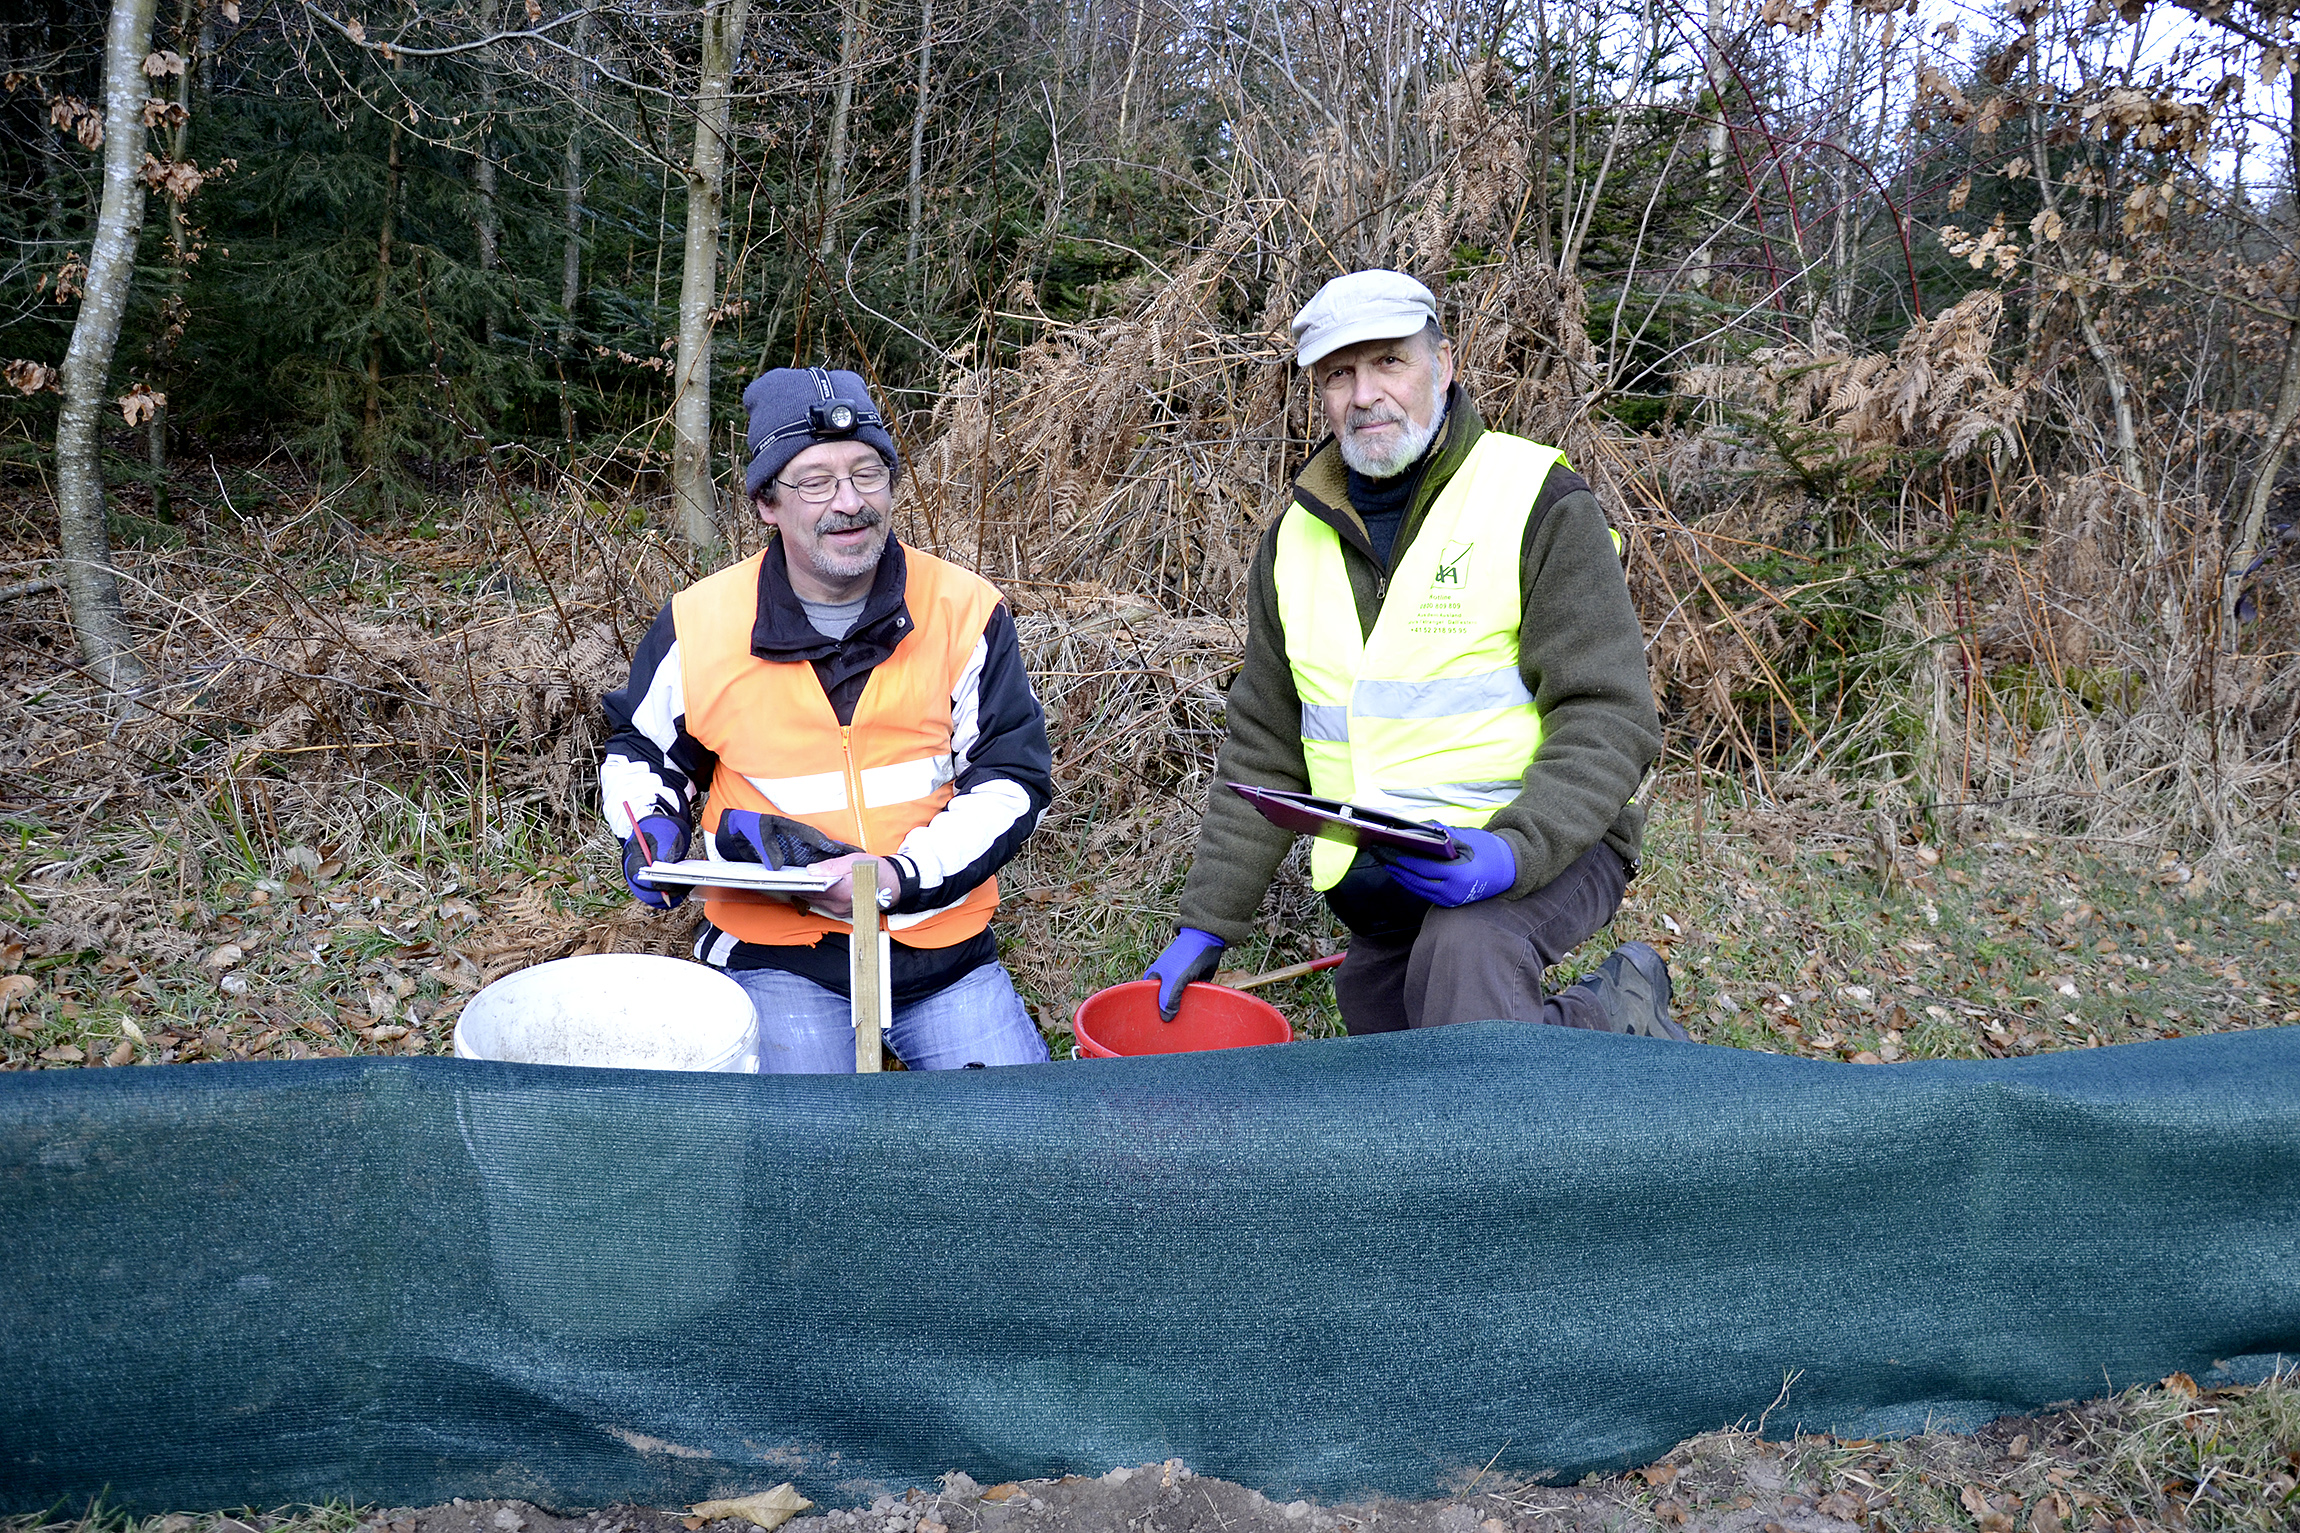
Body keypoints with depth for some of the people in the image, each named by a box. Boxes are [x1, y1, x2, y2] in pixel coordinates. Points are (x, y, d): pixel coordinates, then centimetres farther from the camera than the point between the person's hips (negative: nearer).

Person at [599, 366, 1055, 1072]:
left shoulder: (967, 612, -5)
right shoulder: (699, 625, -3)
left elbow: (1013, 775, -3)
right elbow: (640, 748, 16)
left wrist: (901, 874, -17)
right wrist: (654, 830, -5)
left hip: (943, 944, 1)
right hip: (776, 953, -1)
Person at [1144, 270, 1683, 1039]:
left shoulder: (1539, 504, -8)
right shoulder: (1296, 537, 8)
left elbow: (1606, 720, -14)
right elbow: (1263, 748, 10)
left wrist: (1515, 850, -31)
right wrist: (1206, 924, 6)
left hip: (1542, 841, -5)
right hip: (1373, 880, 6)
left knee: (1464, 954, -34)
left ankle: (1622, 1021, -6)